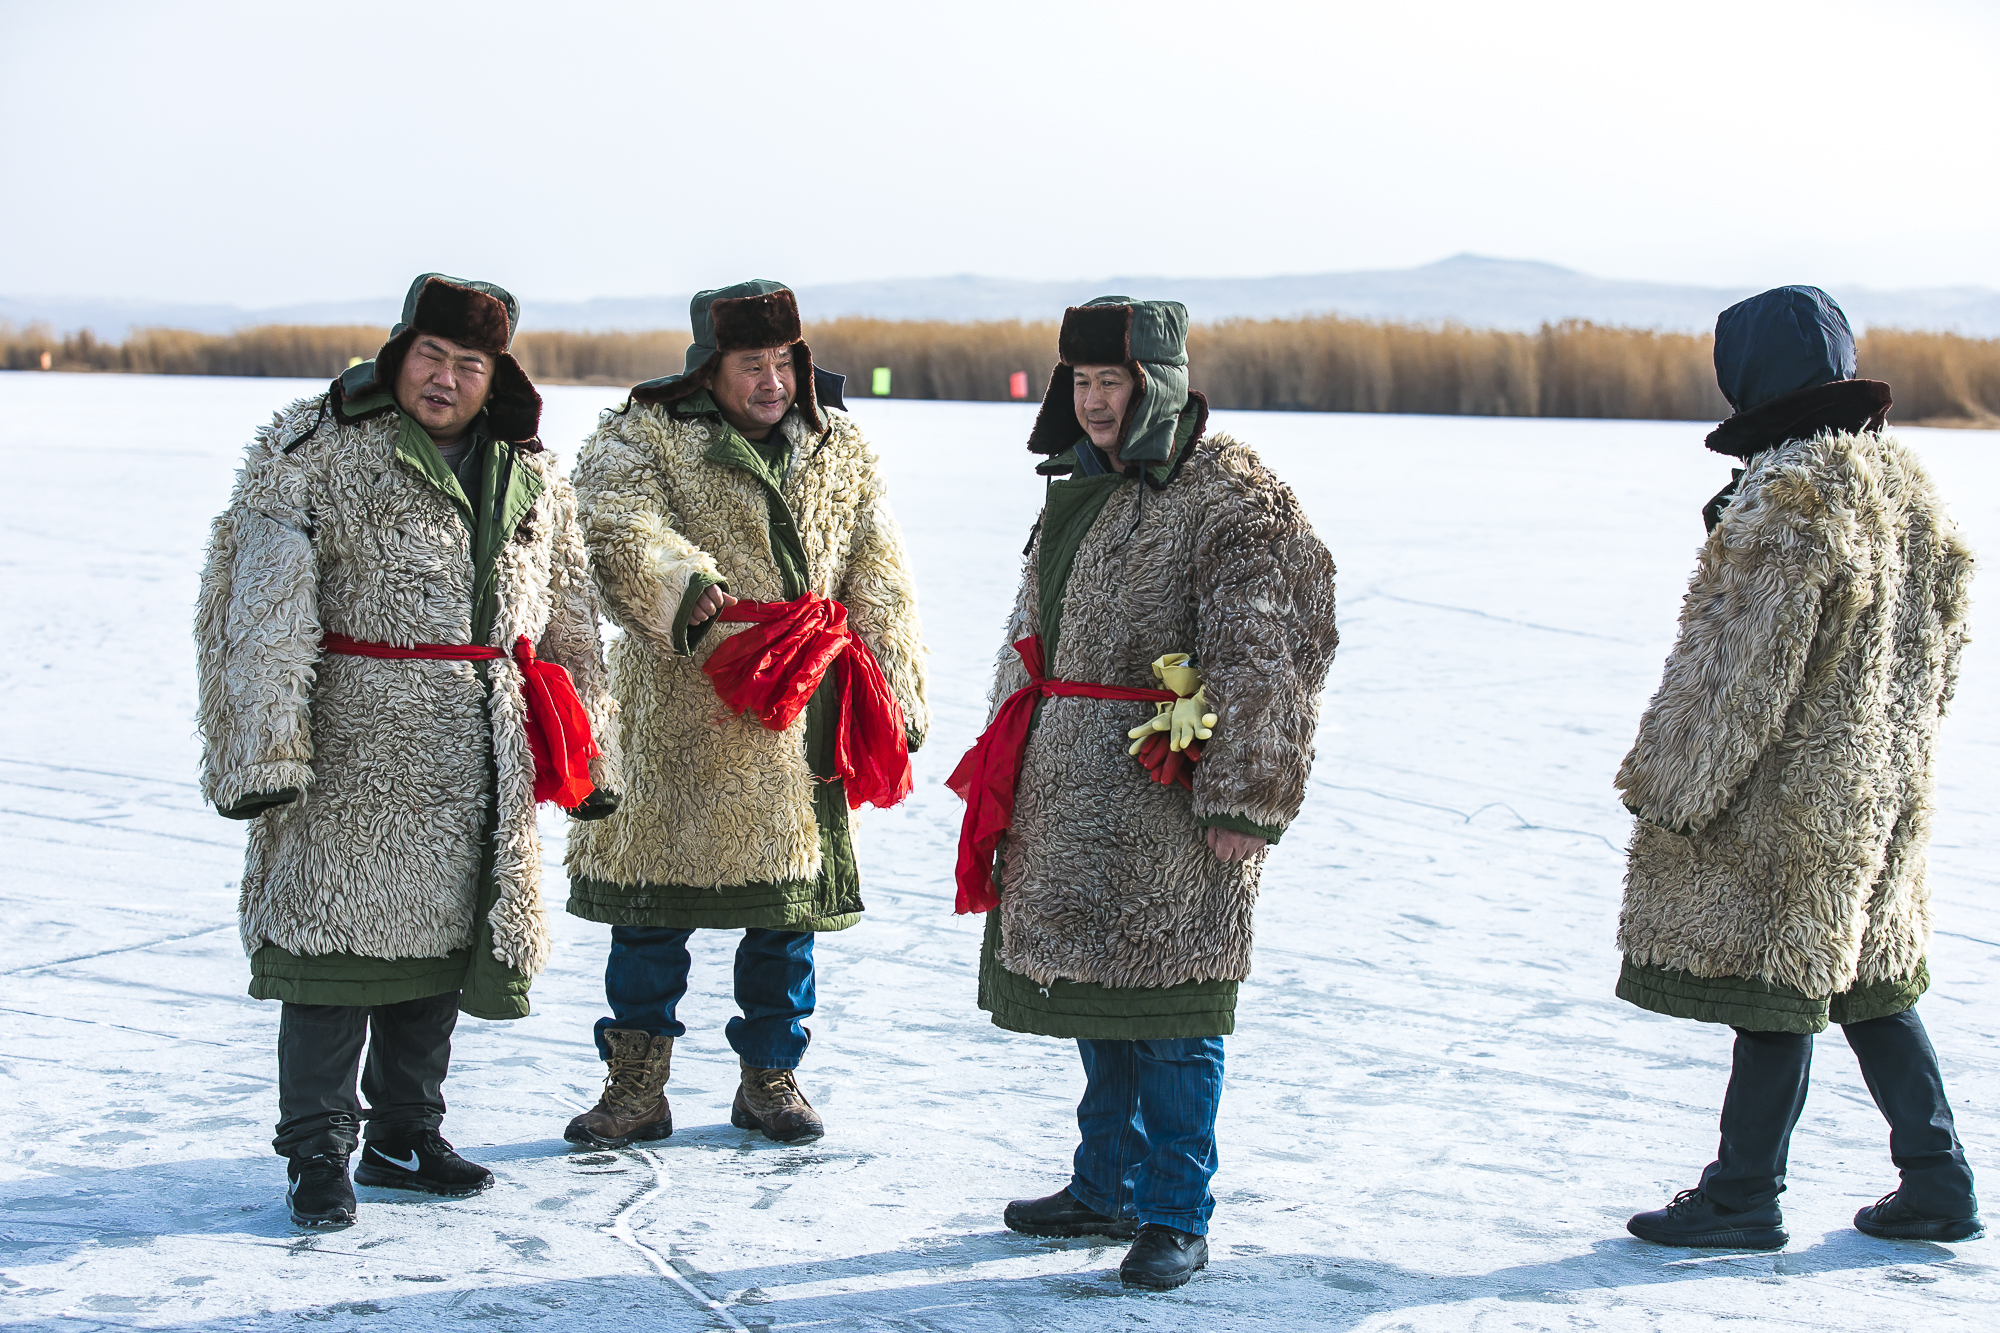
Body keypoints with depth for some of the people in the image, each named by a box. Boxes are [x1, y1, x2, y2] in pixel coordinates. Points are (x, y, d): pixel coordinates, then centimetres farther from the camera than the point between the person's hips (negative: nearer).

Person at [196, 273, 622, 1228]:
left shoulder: (530, 476, 13)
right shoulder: (314, 455, -5)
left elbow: (569, 625, 21)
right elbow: (263, 612, -12)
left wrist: (587, 756, 21)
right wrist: (264, 748, -20)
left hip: (482, 770, 5)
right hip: (356, 752, -5)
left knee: (441, 943, 13)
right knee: (341, 941, -4)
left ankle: (405, 1137, 27)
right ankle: (317, 1156, 6)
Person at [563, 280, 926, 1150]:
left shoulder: (842, 452, 12)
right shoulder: (642, 440, -1)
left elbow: (878, 581, 13)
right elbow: (619, 526, -20)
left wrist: (896, 701, 8)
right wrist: (683, 586, -37)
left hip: (803, 722, 3)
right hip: (682, 725, -3)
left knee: (789, 902, 9)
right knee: (654, 896, 1)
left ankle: (770, 1077, 25)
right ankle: (635, 1085, 14)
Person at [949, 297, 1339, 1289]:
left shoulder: (1230, 499, -12)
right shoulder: (1081, 486, 16)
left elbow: (1262, 665, -16)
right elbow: (1034, 634, 25)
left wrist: (1244, 800, -19)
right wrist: (1010, 759, 25)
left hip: (1166, 804, -8)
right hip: (1069, 799, 8)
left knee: (1168, 1016, -3)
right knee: (1098, 1003, 16)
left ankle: (1177, 1218, 7)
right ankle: (1106, 1188, 29)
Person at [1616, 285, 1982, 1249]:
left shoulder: (1786, 497, -20)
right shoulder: (1906, 481, 7)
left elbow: (1739, 664, -21)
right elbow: (1941, 638, 15)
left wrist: (1673, 785, -14)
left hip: (1792, 797, -9)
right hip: (1884, 792, 9)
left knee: (1775, 988, 0)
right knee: (1871, 979, 17)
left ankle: (1743, 1198, 10)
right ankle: (1937, 1186, 21)